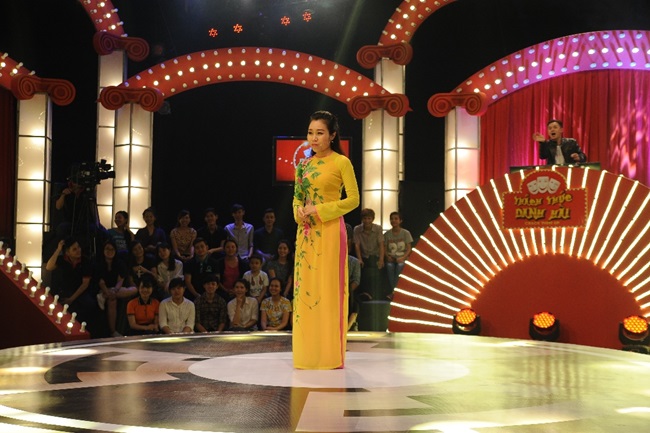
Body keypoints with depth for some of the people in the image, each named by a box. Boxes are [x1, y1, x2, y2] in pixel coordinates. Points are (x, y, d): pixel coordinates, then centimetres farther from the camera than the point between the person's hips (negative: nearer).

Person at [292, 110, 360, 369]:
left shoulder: (341, 162, -5)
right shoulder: (304, 165, 12)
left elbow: (353, 199, -9)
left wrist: (319, 210, -15)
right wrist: (299, 211, -6)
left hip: (329, 232, -6)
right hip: (306, 233, 6)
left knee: (328, 288, -3)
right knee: (305, 287, 7)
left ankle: (331, 354, 6)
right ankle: (307, 352, 15)